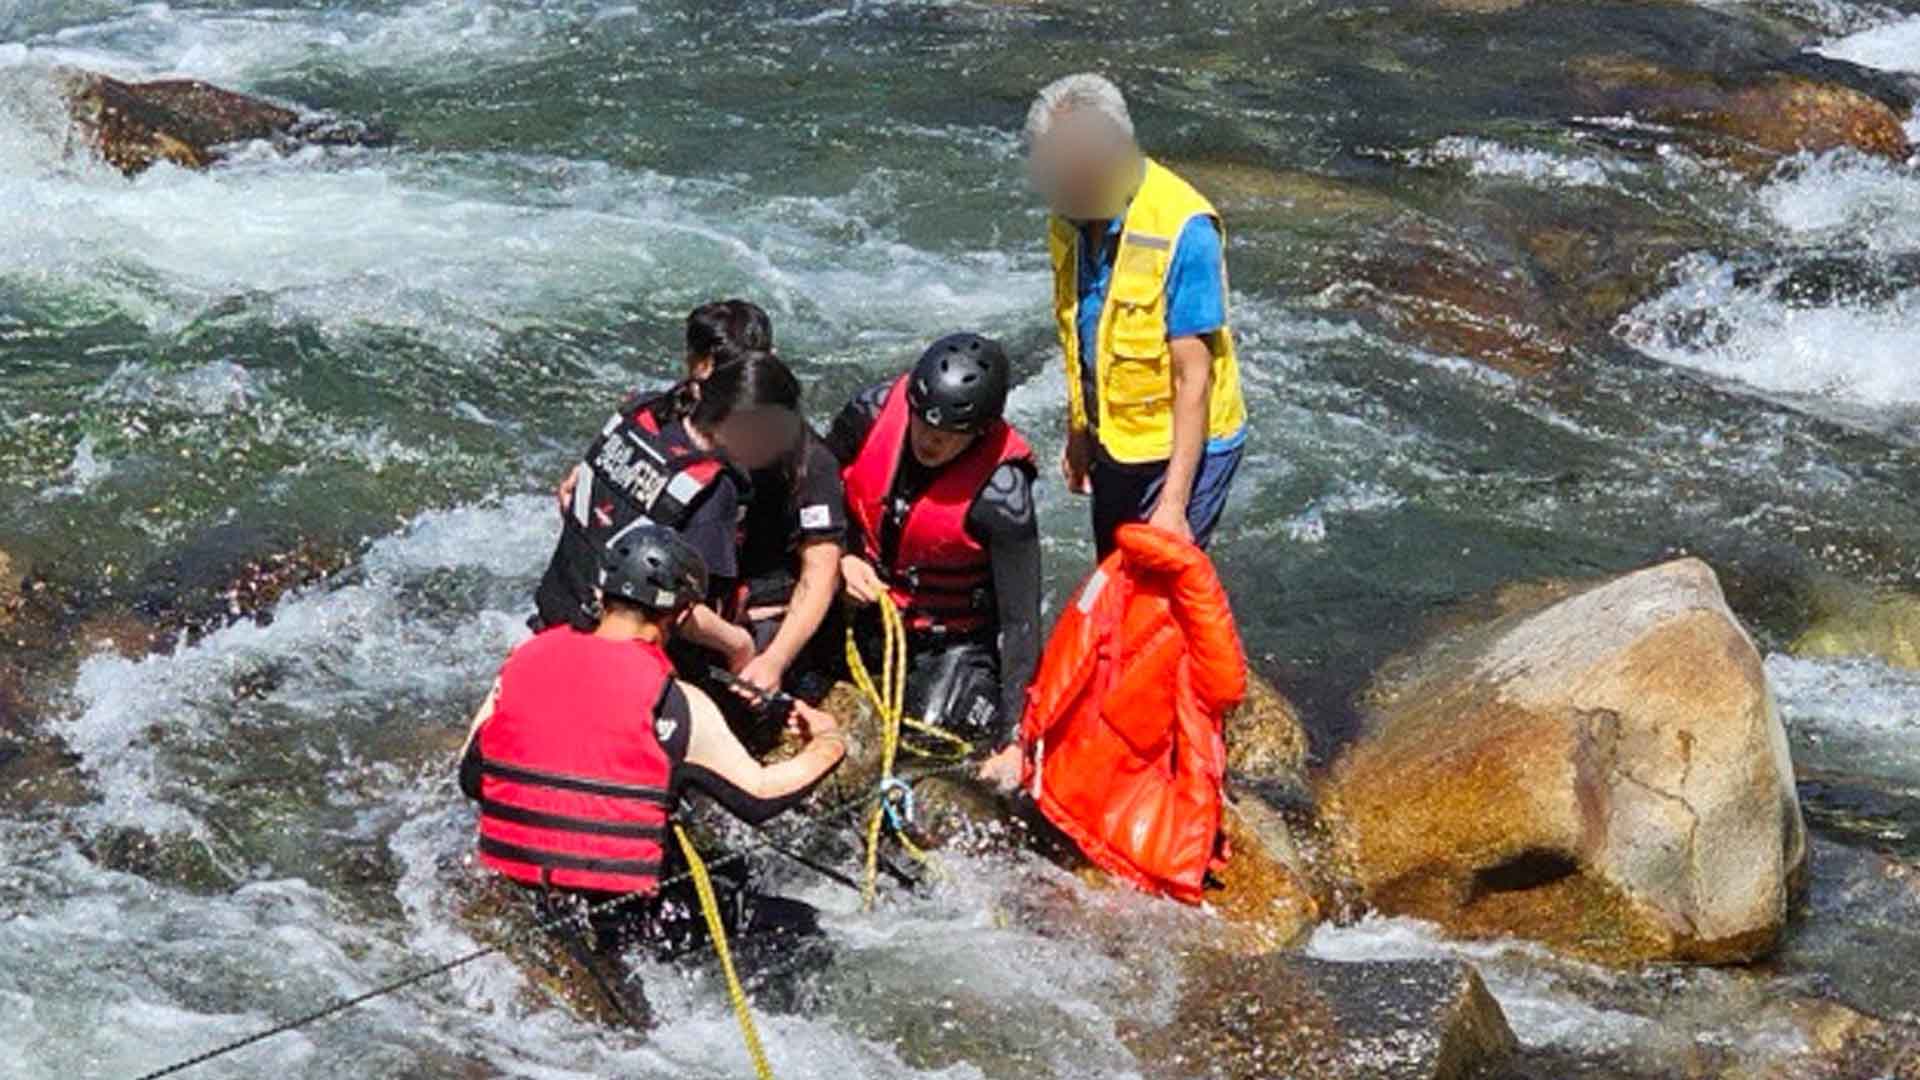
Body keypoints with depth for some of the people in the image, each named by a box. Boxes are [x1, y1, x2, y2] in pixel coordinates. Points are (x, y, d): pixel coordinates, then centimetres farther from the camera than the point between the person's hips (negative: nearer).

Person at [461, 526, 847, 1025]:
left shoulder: (525, 659, 3)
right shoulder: (674, 702, -11)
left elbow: (470, 777, 11)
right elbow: (759, 797, -3)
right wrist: (828, 743, 15)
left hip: (502, 902, 6)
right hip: (612, 918, -6)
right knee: (797, 926, 5)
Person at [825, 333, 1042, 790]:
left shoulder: (1002, 492, -30)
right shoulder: (874, 411, -19)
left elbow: (1019, 620, -25)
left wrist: (1014, 742, -26)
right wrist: (840, 558, -15)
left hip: (954, 638, -4)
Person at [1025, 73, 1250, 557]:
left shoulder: (1181, 229, -25)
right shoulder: (1072, 217, -2)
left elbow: (1193, 377, -24)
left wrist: (1173, 503, -24)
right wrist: (1078, 435, 19)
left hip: (1183, 448, -7)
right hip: (1114, 444, 8)